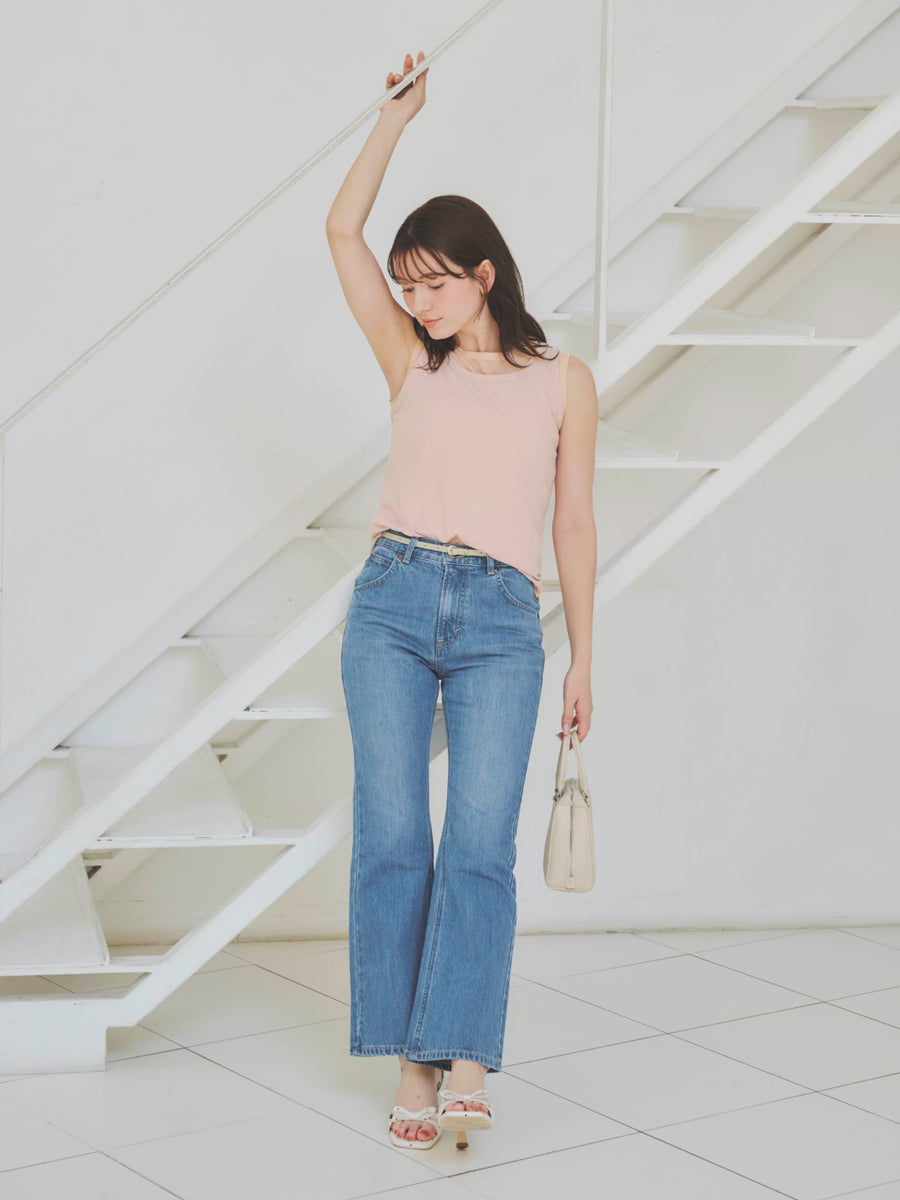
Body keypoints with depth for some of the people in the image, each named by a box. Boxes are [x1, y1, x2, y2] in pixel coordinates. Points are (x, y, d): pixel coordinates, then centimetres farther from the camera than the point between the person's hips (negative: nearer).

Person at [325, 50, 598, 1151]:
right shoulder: (412, 365, 14)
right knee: (391, 839, -3)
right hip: (394, 603, 2)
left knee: (480, 846, -12)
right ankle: (413, 1066, 3)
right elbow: (342, 232, 8)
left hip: (502, 620, -2)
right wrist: (398, 115, 10)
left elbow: (573, 522, 13)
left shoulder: (562, 381, 11)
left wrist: (582, 659, 12)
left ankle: (466, 1067, -13)